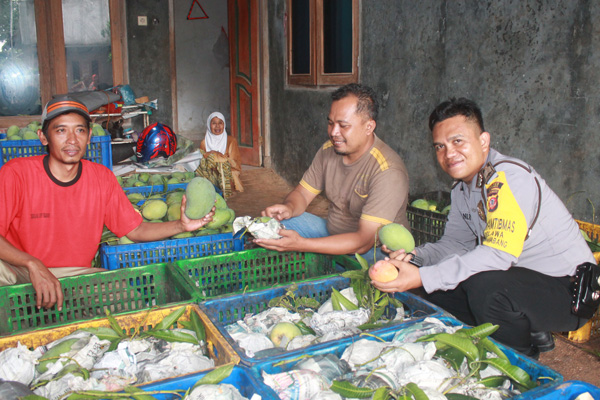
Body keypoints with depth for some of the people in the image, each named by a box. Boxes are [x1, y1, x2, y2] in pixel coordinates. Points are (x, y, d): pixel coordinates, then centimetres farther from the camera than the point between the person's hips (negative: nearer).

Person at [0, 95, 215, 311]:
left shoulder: (102, 178, -2)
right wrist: (33, 264, -35)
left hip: (76, 274, 4)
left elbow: (136, 230, 2)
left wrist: (181, 226, -13)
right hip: (18, 270, -3)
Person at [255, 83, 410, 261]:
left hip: (375, 250, -7)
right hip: (333, 232, 7)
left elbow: (364, 241, -30)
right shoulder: (328, 150, -3)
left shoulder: (388, 171, -26)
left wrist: (301, 244, -38)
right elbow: (302, 193, 6)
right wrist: (288, 208, -21)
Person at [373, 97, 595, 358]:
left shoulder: (509, 177, -23)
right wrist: (414, 257, -12)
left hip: (568, 288, -9)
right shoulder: (461, 188, 6)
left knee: (484, 285, -34)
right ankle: (531, 334, 14)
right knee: (436, 287, 3)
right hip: (520, 279, 9)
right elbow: (454, 243, 9)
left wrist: (422, 277, -35)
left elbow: (498, 254, -32)